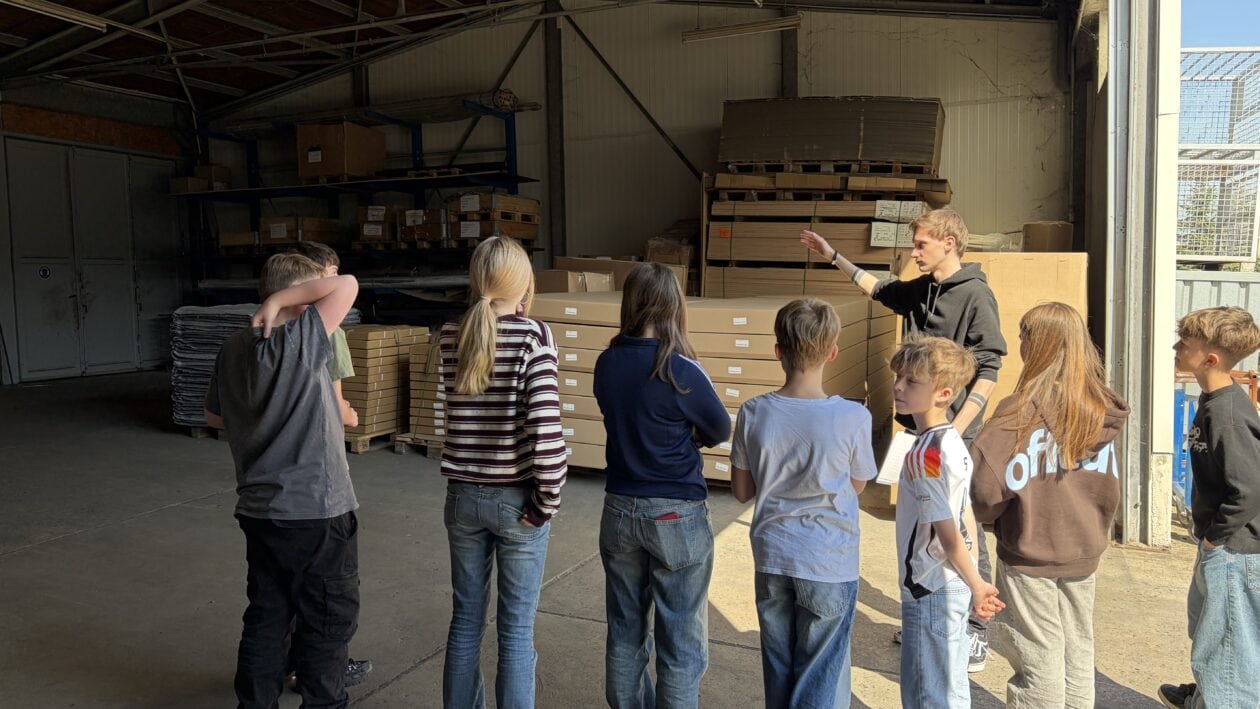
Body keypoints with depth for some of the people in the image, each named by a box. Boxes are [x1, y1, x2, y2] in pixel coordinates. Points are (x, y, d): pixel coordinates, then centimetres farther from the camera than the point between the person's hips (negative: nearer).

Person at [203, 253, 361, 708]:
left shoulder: (233, 350, 4)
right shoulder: (299, 342, -19)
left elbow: (214, 417, 17)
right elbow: (347, 287, -26)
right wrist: (279, 300, -18)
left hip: (258, 511, 7)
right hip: (315, 511, -7)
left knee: (266, 617, 18)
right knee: (328, 622, 8)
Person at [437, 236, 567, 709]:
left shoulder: (450, 336, -1)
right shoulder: (533, 336, -14)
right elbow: (546, 426, -22)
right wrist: (549, 498, -12)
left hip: (463, 496, 4)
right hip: (517, 499, -4)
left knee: (465, 621, 17)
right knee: (516, 629, 9)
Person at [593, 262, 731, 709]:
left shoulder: (606, 364, -3)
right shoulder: (681, 371, -19)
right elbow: (721, 431, -4)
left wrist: (665, 432, 2)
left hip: (619, 511, 5)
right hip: (677, 517, -5)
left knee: (625, 632, 19)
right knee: (681, 642, 9)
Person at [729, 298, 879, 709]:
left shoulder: (753, 413, -12)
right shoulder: (853, 417, -18)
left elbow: (742, 491, -1)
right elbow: (857, 486, -1)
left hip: (772, 558, 3)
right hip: (830, 565, -2)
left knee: (777, 671, 20)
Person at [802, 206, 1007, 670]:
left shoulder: (975, 294, -11)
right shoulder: (918, 291, 11)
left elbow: (988, 371, -15)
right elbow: (877, 287, 31)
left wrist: (957, 428, -21)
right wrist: (832, 256, 30)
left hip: (955, 434, -7)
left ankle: (976, 633, 9)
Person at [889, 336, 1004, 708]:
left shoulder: (924, 454, -23)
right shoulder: (954, 442, 5)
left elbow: (948, 534, -22)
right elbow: (966, 520, 10)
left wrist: (976, 585, -10)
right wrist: (974, 584, 15)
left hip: (930, 591, -9)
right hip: (952, 587, 9)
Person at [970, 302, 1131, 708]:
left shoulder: (1023, 411, -21)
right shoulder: (1101, 411, -3)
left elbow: (986, 484, -27)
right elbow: (1109, 484, 7)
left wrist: (986, 517, -7)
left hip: (1029, 555, -5)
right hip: (1084, 553, 5)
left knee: (1039, 660, 9)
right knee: (1078, 652, 19)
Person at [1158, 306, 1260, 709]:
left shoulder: (1227, 413, -25)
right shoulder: (1212, 400, 4)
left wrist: (1215, 537, -17)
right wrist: (1208, 533, 14)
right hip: (1217, 544, 10)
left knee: (1224, 645, 5)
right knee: (1205, 626, 28)